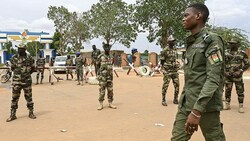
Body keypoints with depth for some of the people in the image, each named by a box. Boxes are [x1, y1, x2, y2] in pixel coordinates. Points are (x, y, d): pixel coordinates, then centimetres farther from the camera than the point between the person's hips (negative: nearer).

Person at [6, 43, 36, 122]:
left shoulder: (29, 58, -1)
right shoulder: (14, 58, 1)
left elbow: (33, 68, 10)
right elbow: (12, 68, 14)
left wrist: (27, 74, 6)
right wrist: (18, 73, 8)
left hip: (27, 81, -1)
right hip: (16, 81, 1)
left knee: (29, 98, 7)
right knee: (14, 98, 3)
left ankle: (31, 113, 19)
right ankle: (12, 115, 11)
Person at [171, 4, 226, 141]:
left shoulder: (212, 41, -9)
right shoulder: (190, 43, 14)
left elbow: (214, 79, -18)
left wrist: (197, 111, -25)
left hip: (206, 105, -7)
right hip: (186, 104, 7)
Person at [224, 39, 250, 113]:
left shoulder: (242, 53, -2)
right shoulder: (226, 53, 5)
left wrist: (240, 71, -10)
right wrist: (225, 71, -2)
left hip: (237, 76, -2)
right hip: (228, 76, 3)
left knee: (240, 91, 1)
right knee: (227, 90, 7)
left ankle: (241, 106, 11)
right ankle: (227, 104, 19)